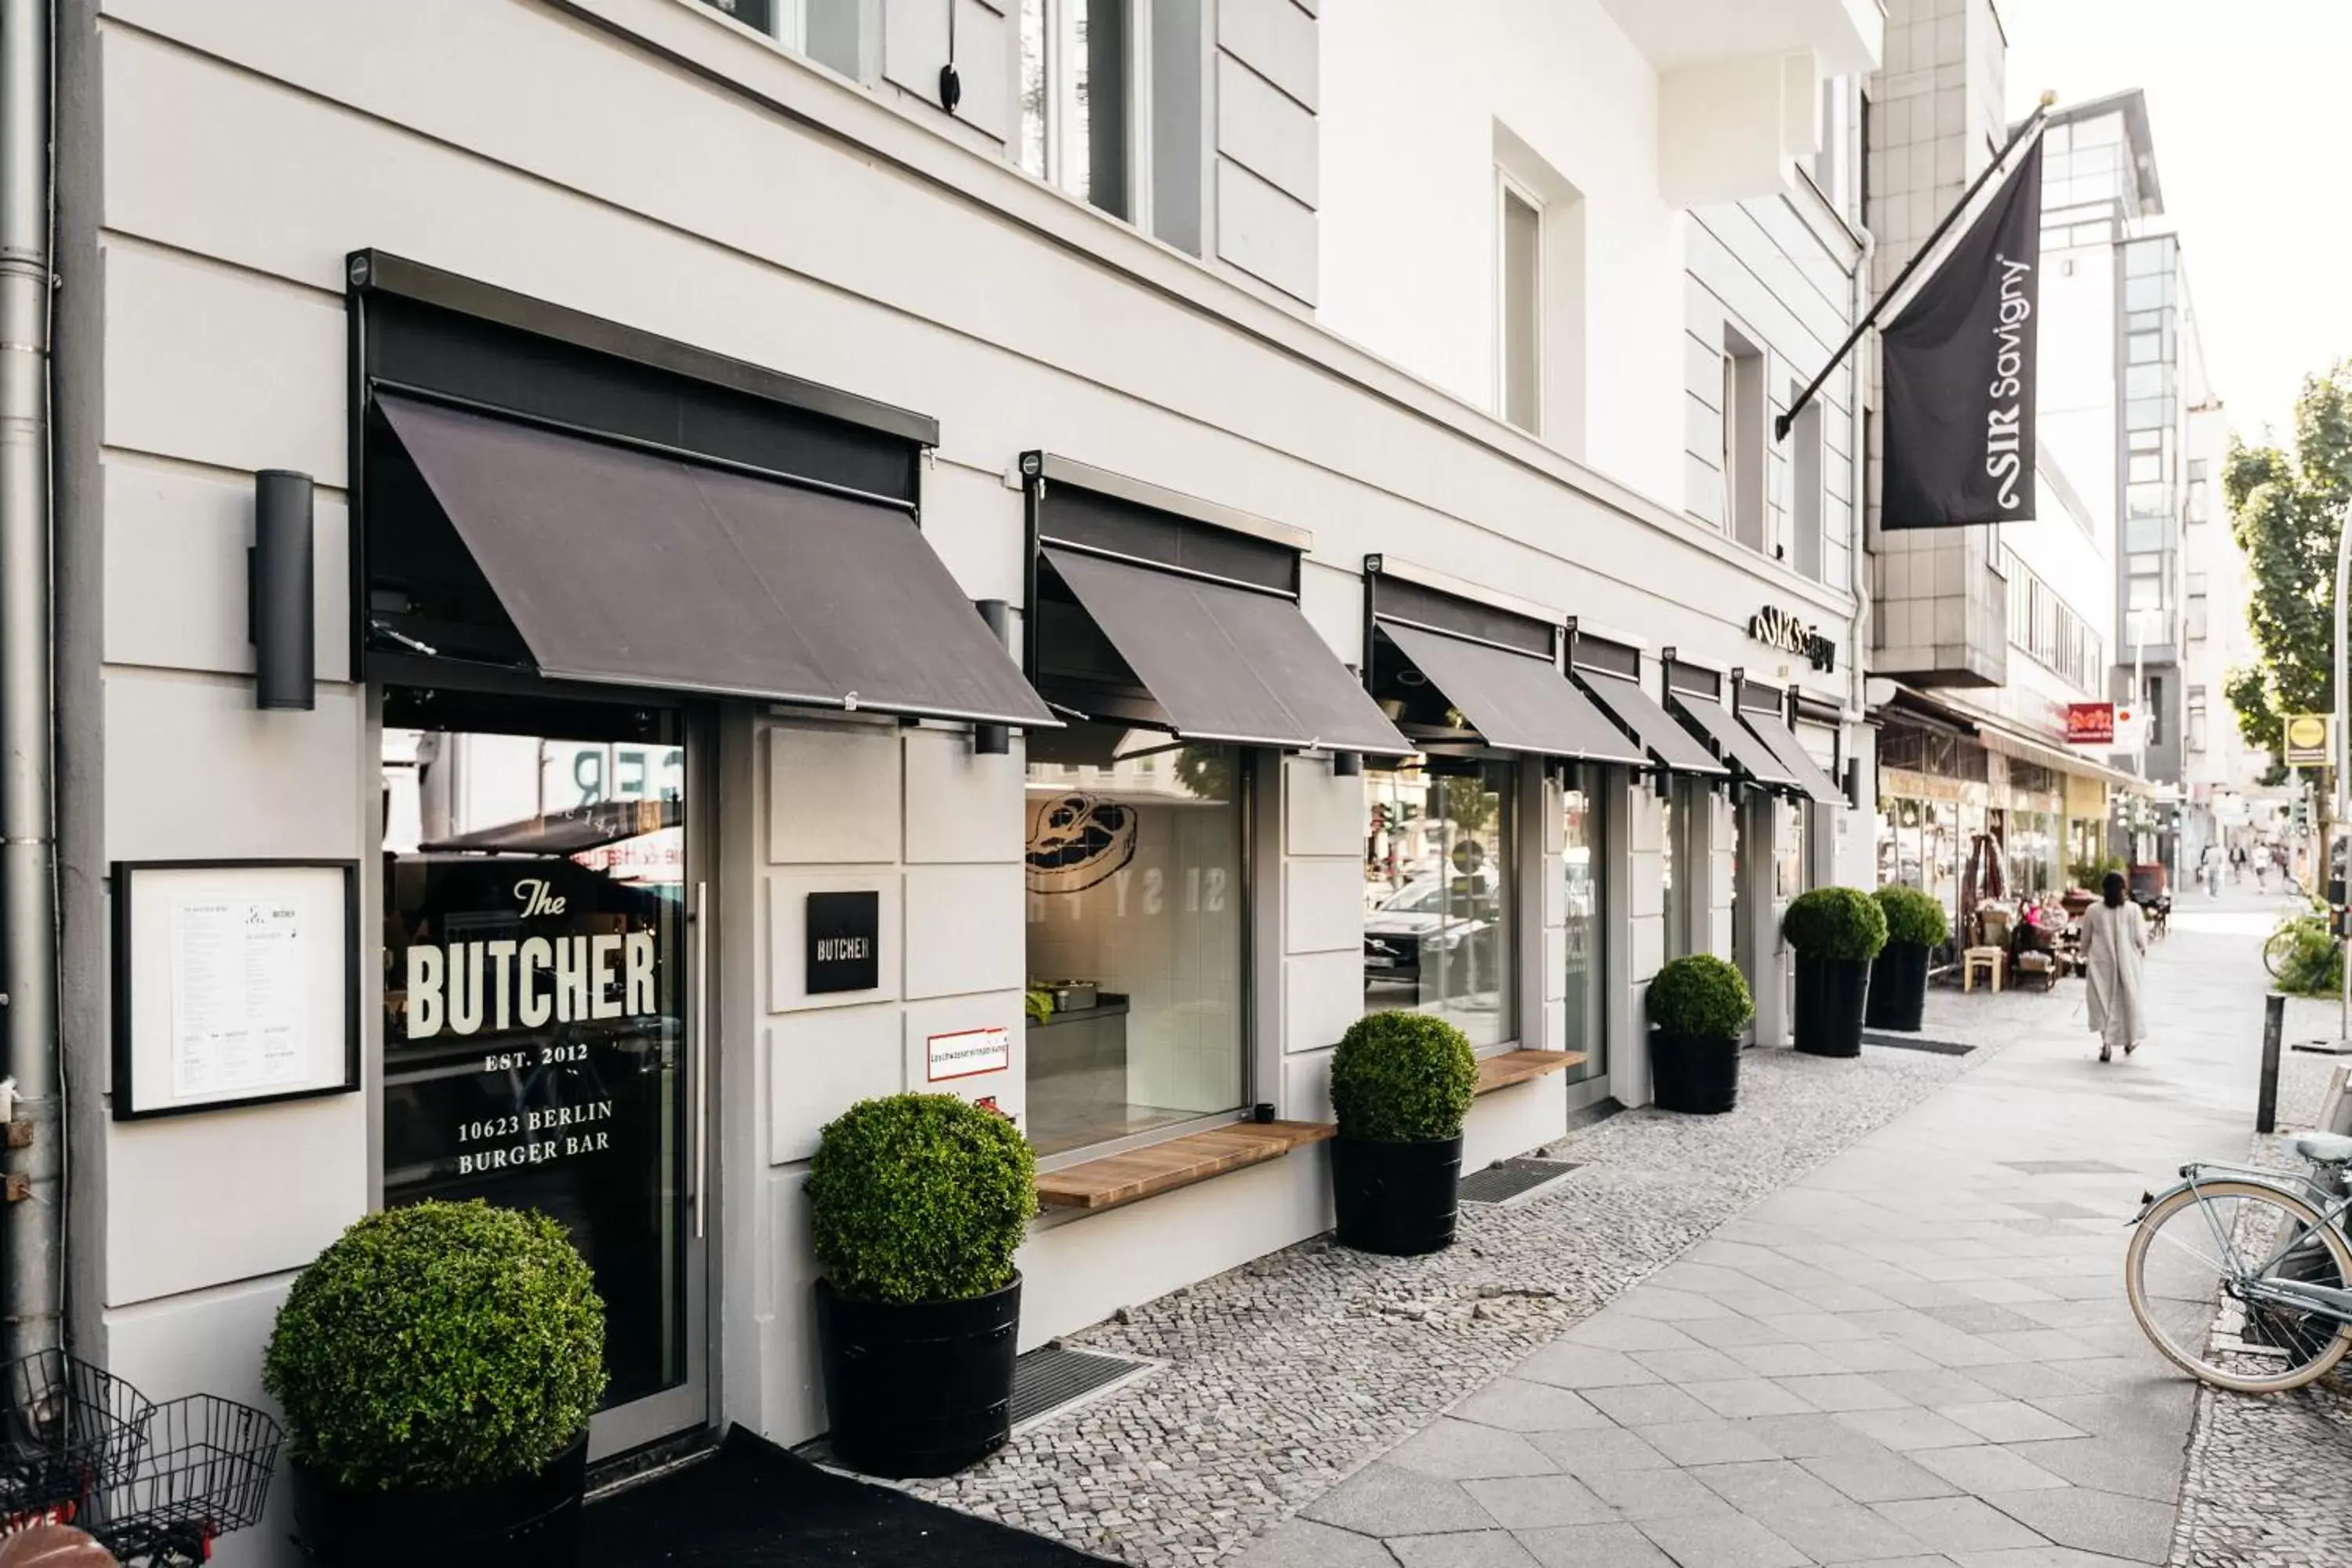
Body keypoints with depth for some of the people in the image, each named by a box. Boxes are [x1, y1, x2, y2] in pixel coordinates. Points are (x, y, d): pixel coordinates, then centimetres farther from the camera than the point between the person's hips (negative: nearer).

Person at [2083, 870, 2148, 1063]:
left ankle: (2107, 1043, -8)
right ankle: (2130, 1040, 32)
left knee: (2103, 1001, 5)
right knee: (2126, 1000, 17)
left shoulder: (2093, 910, -6)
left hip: (2100, 963, 0)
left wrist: (2085, 957, 21)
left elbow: (2085, 939, 3)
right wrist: (2142, 948, 16)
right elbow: (2140, 939, -6)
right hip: (2126, 963, 0)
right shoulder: (2133, 910, -9)